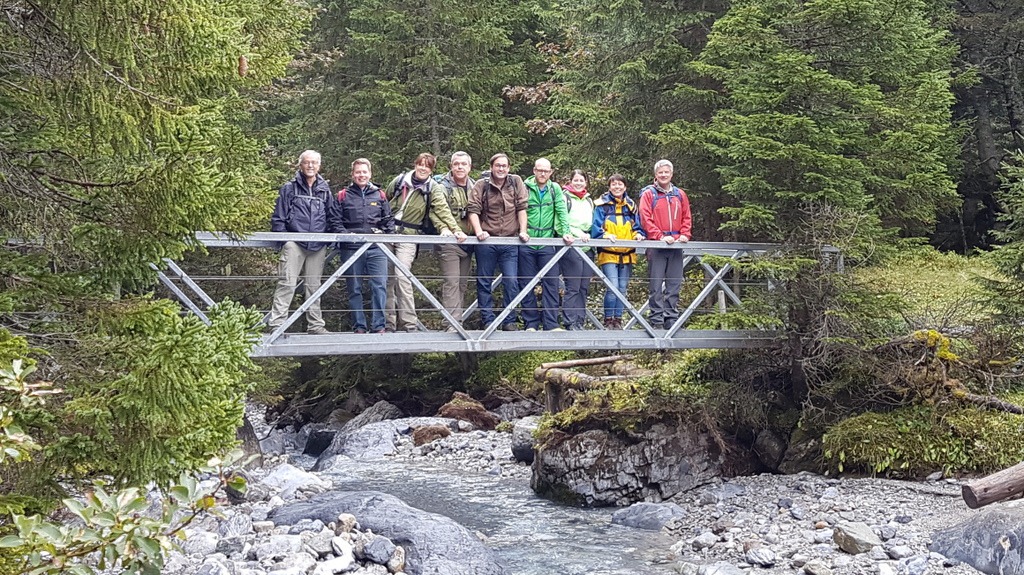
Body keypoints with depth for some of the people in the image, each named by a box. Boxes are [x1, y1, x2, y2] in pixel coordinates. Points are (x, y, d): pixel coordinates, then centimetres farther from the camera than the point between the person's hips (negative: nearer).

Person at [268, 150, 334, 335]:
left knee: (314, 285, 11)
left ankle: (315, 324, 17)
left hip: (318, 247, 4)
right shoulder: (289, 189, 4)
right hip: (294, 244, -4)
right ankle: (276, 323, -12)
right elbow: (278, 217, 3)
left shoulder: (324, 190, 14)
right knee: (287, 283, -11)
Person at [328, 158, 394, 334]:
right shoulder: (343, 196, 9)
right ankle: (359, 326, 11)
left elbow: (389, 219, 14)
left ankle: (378, 326, -3)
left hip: (376, 248, 0)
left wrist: (387, 233, -3)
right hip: (351, 248, 0)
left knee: (380, 286, -8)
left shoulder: (379, 195, 14)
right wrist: (345, 234, -10)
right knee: (354, 289, 4)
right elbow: (335, 221, 5)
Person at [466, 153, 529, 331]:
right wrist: (478, 231, -17)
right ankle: (488, 320, 14)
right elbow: (473, 209, -5)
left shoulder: (516, 182, 6)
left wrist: (523, 231, -5)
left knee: (511, 282, -2)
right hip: (486, 242, 0)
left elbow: (522, 208, 3)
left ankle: (510, 321, 9)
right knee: (484, 282, 5)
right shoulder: (481, 185, 2)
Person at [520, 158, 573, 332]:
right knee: (527, 284, 3)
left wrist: (565, 232, -8)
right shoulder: (525, 188, 1)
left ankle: (551, 324, 1)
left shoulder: (555, 189, 8)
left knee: (551, 283, -2)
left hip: (547, 243, 1)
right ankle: (531, 323, 11)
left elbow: (561, 211, 3)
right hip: (526, 243, -1)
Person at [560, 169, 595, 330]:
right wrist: (577, 233, -18)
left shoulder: (589, 200, 21)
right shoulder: (565, 198, 0)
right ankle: (571, 322, -5)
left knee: (584, 287, 6)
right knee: (572, 287, -8)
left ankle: (580, 321, 11)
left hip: (586, 247, 7)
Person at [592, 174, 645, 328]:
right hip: (608, 254, -4)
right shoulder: (602, 205, 0)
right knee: (612, 287, -14)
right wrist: (606, 235, -23)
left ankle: (618, 319, 16)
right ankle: (608, 320, -2)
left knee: (622, 288, 7)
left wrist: (638, 234, -8)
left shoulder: (631, 205, 12)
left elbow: (637, 227, 13)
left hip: (627, 255, 4)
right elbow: (596, 228, -5)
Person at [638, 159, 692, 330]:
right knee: (656, 284, -5)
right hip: (656, 245, -4)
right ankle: (656, 319, -2)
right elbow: (645, 218, -6)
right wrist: (660, 236, -16)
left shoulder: (680, 194, 15)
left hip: (676, 245, 4)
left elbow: (686, 217, 16)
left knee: (674, 284, 5)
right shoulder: (648, 194, 2)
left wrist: (684, 234, -1)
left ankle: (672, 319, 10)